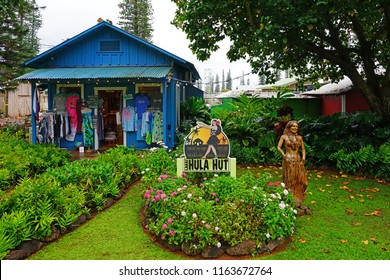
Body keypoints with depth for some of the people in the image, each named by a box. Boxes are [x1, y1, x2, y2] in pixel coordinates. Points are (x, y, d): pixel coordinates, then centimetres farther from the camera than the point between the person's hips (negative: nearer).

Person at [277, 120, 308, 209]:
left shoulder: (299, 137, 12)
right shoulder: (284, 137, 2)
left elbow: (303, 149, 14)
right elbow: (279, 147, -5)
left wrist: (303, 159, 0)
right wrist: (284, 155, -15)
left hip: (298, 161, 4)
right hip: (289, 161, -4)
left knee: (301, 181, 2)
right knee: (290, 181, 2)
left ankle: (299, 202, 12)